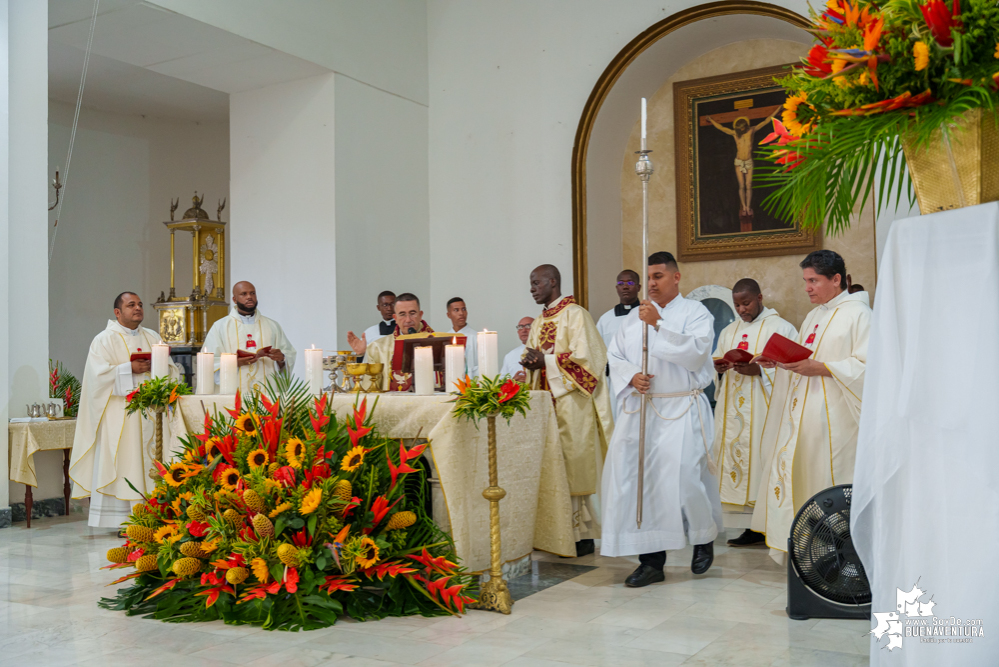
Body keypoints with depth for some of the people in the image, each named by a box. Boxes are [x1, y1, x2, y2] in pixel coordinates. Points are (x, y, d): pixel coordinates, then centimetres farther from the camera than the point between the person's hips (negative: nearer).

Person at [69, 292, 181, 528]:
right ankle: (119, 520, -6)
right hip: (120, 415, -5)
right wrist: (130, 369, -17)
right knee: (121, 462, -9)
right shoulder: (104, 340, 2)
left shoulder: (153, 337, 18)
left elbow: (172, 371, 13)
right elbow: (99, 374, -11)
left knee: (149, 462, 2)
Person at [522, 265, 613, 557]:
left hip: (572, 402, -8)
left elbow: (585, 357, -15)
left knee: (573, 466, -7)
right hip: (545, 401, 8)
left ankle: (582, 535, 0)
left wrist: (545, 361, -16)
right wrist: (531, 364, -1)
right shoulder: (538, 322, 19)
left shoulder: (575, 314, -6)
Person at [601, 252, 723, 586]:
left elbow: (696, 352, -15)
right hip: (639, 408, 5)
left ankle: (704, 539, 22)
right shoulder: (635, 316, 16)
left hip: (681, 410, -4)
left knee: (683, 477, -9)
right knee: (636, 479, -2)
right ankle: (652, 561, 7)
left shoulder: (695, 312, 1)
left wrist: (659, 325, -18)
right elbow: (615, 355, 13)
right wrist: (631, 376, -7)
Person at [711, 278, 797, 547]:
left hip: (763, 412, -6)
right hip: (733, 411, 6)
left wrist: (758, 370, -20)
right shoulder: (729, 331, 20)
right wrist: (718, 367, -3)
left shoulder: (781, 328, 1)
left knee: (762, 462, -9)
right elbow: (714, 364, 20)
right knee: (735, 454, 1)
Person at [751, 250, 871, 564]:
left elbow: (867, 366, -16)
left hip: (832, 417, -8)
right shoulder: (813, 316, 20)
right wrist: (778, 362, 4)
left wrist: (820, 368, -22)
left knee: (827, 482, -5)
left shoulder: (858, 314, -7)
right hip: (801, 415, 8)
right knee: (792, 475, 6)